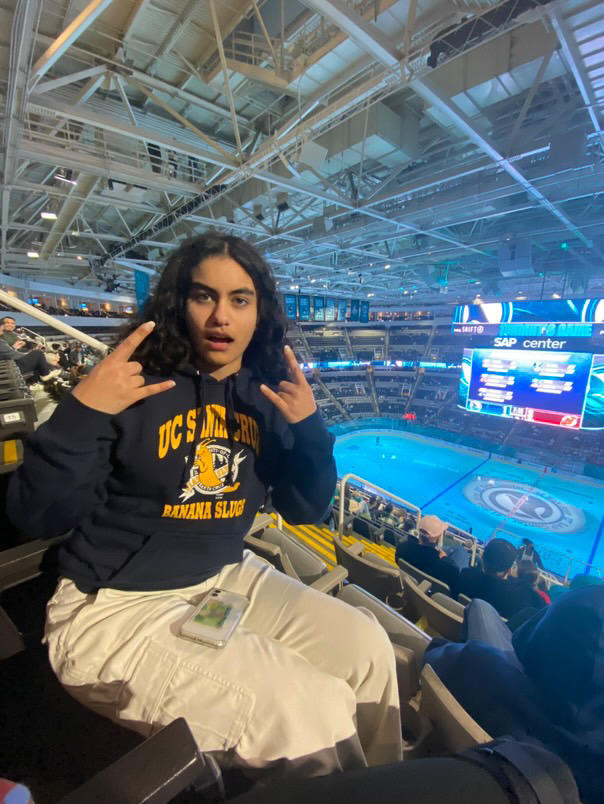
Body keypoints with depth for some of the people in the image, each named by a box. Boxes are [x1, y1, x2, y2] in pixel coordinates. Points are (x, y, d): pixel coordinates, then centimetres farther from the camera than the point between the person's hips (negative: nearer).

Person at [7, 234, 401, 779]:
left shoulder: (267, 396, -1)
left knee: (367, 647, -2)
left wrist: (309, 427, -14)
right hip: (116, 607, -4)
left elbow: (305, 510, 2)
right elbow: (39, 519, -13)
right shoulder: (133, 387, -14)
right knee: (314, 715, -17)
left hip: (226, 578, 5)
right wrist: (82, 413, -27)